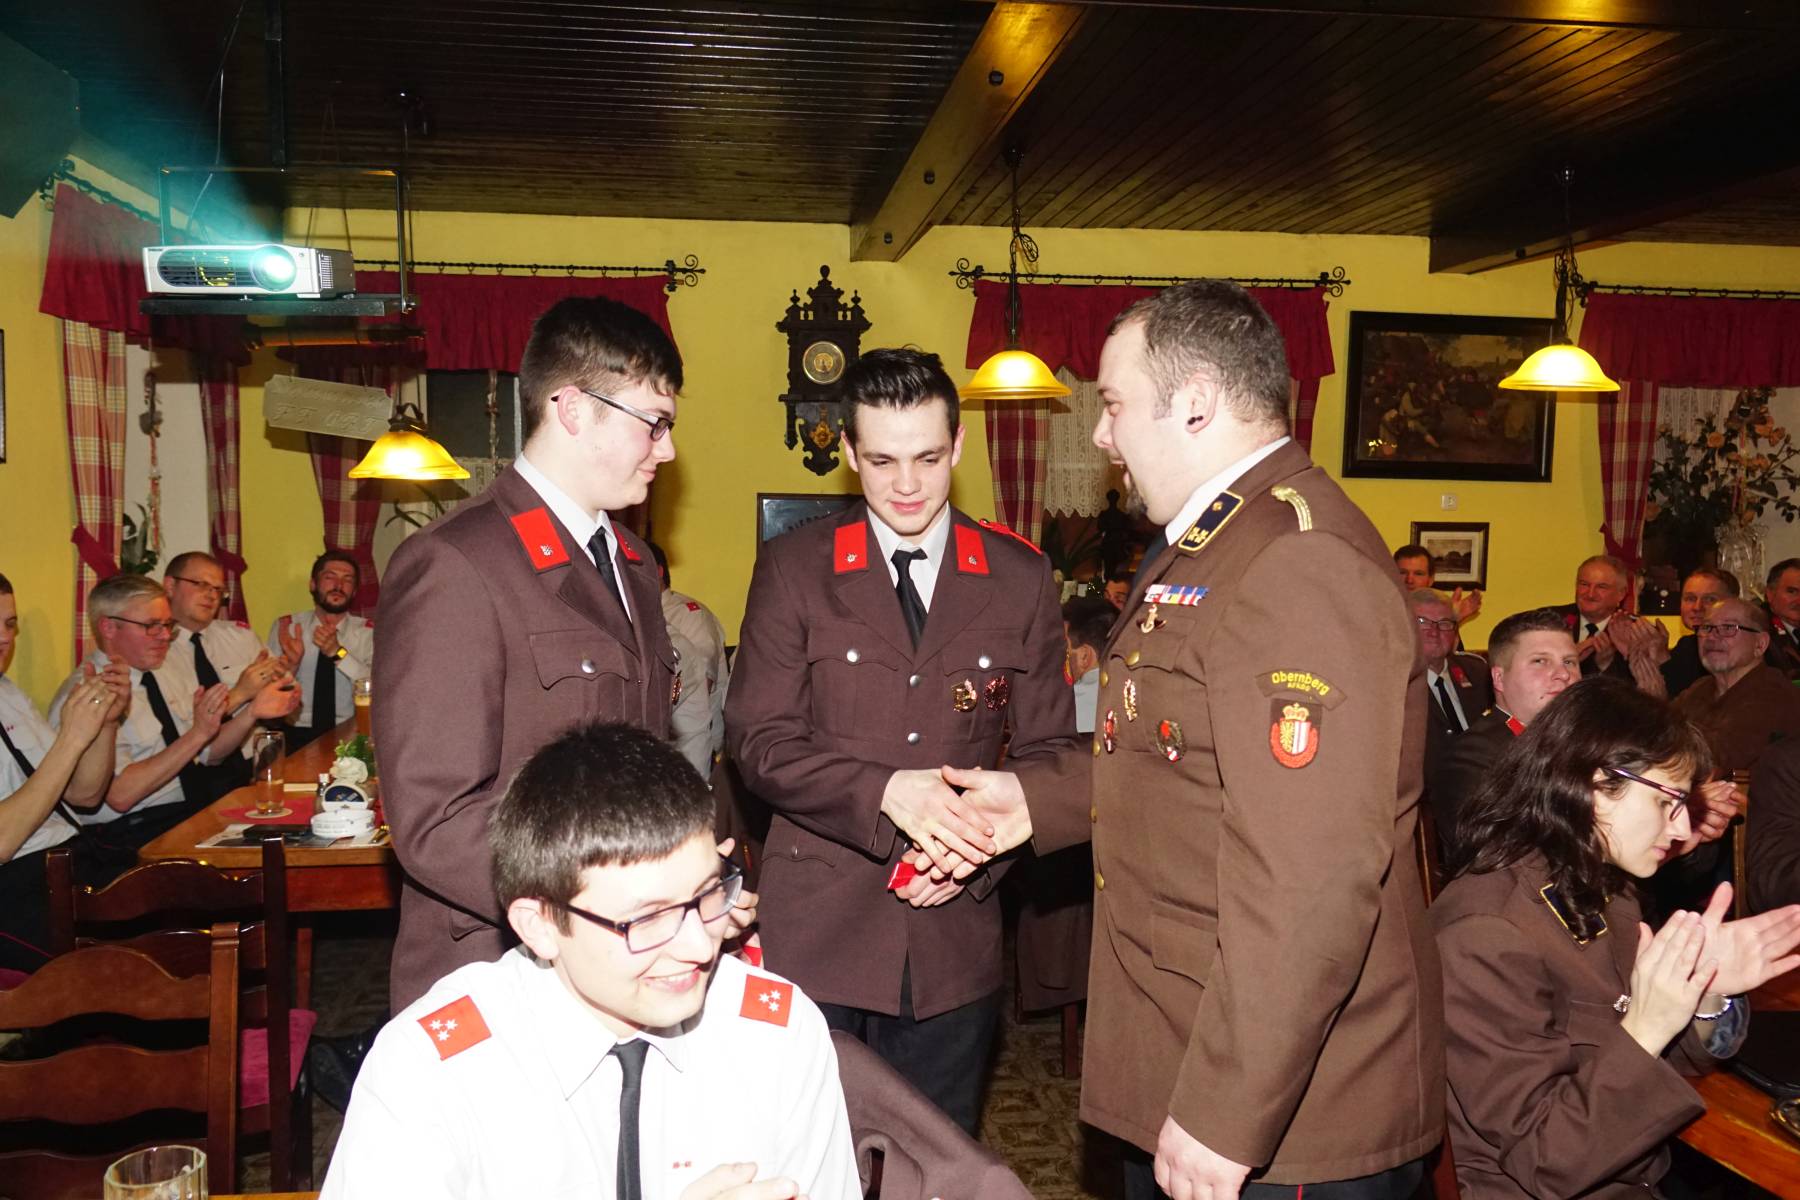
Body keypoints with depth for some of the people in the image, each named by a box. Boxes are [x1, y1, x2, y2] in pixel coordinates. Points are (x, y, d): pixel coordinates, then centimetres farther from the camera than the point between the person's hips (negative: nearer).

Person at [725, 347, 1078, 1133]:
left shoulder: (1020, 578, 3)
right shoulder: (792, 569, -1)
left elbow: (1048, 751, 5)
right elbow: (758, 741, -7)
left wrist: (980, 851, -12)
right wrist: (885, 791, -21)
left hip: (955, 930, 2)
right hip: (818, 930, -1)